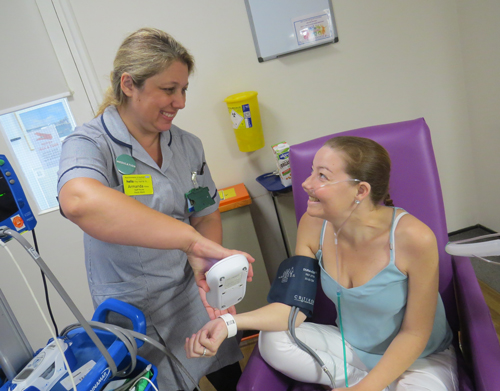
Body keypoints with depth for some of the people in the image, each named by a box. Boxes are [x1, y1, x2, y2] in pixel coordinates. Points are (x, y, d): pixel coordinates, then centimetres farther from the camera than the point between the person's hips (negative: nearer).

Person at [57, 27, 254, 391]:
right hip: (137, 312, -5)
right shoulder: (90, 143, -19)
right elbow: (79, 201, -41)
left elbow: (207, 214, 4)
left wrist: (208, 269, -15)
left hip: (196, 294, 5)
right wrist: (192, 240, -48)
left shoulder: (188, 145, 0)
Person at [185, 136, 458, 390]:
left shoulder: (412, 238, -28)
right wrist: (230, 323, -25)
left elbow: (414, 334, -17)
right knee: (272, 341, -19)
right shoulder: (313, 225, -16)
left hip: (421, 358, -3)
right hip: (352, 348, 4)